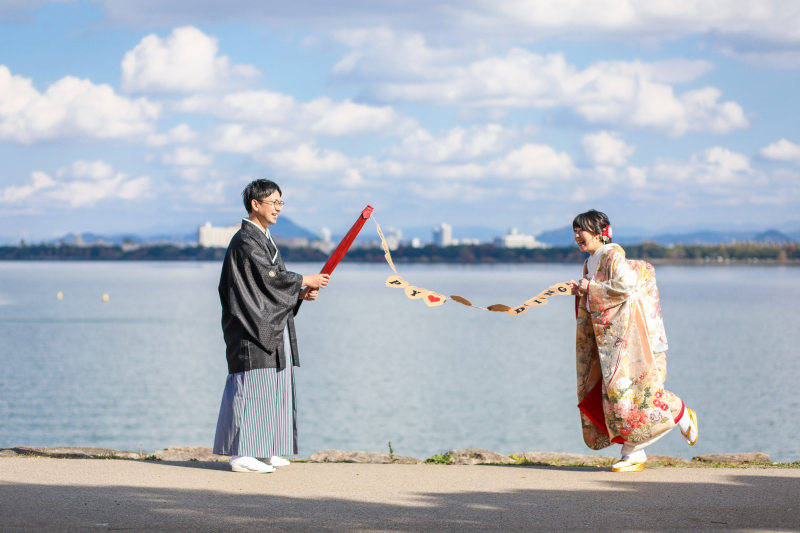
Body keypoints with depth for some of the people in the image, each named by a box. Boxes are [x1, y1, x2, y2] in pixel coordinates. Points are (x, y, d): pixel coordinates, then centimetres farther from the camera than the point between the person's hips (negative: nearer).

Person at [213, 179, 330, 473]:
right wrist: (305, 281, -8)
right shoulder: (246, 240, -12)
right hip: (252, 328, -10)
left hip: (270, 327, 10)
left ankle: (263, 451, 15)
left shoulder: (262, 239, 19)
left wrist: (300, 294, 4)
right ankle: (241, 454, -11)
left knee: (272, 387, 10)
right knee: (251, 386, -11)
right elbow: (269, 276, -19)